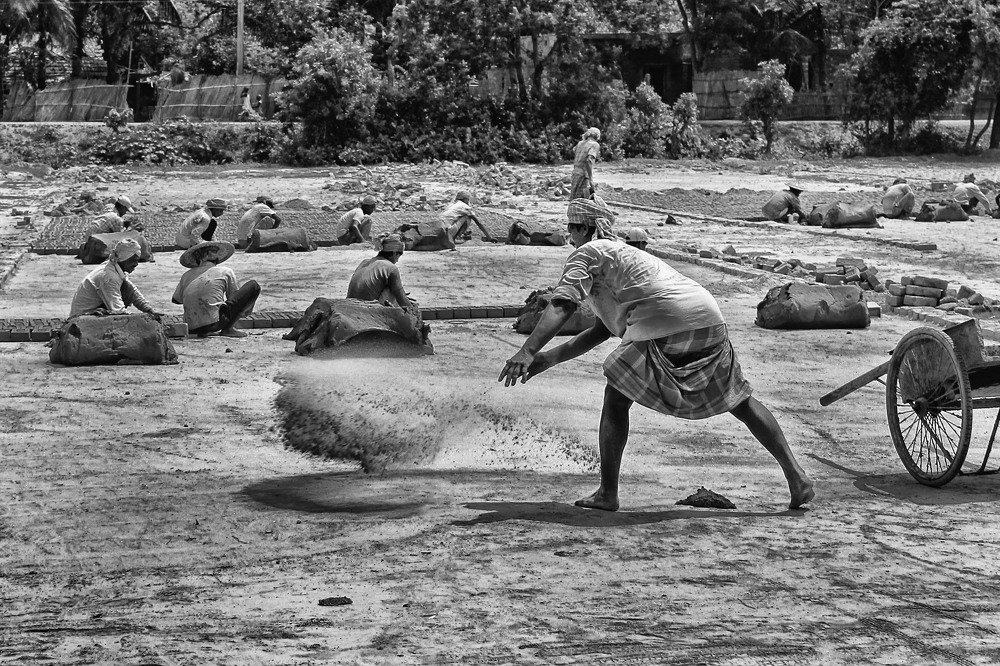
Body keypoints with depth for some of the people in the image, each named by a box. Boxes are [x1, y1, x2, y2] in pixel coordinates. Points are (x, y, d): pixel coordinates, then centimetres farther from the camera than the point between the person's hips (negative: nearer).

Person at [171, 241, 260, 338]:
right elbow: (235, 297, 17)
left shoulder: (187, 276, 15)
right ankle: (229, 328, -3)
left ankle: (201, 332, 14)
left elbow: (176, 299, 29)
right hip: (215, 322, -5)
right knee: (254, 285, 5)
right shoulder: (226, 272, 7)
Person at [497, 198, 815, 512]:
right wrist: (551, 357, 27)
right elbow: (602, 331, 34)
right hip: (711, 319, 8)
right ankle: (797, 478, 21)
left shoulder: (587, 253, 9)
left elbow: (561, 305, -9)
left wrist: (527, 352, -19)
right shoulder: (626, 253, 36)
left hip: (664, 331, -8)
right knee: (740, 401, 20)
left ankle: (607, 493, 4)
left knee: (616, 398, 6)